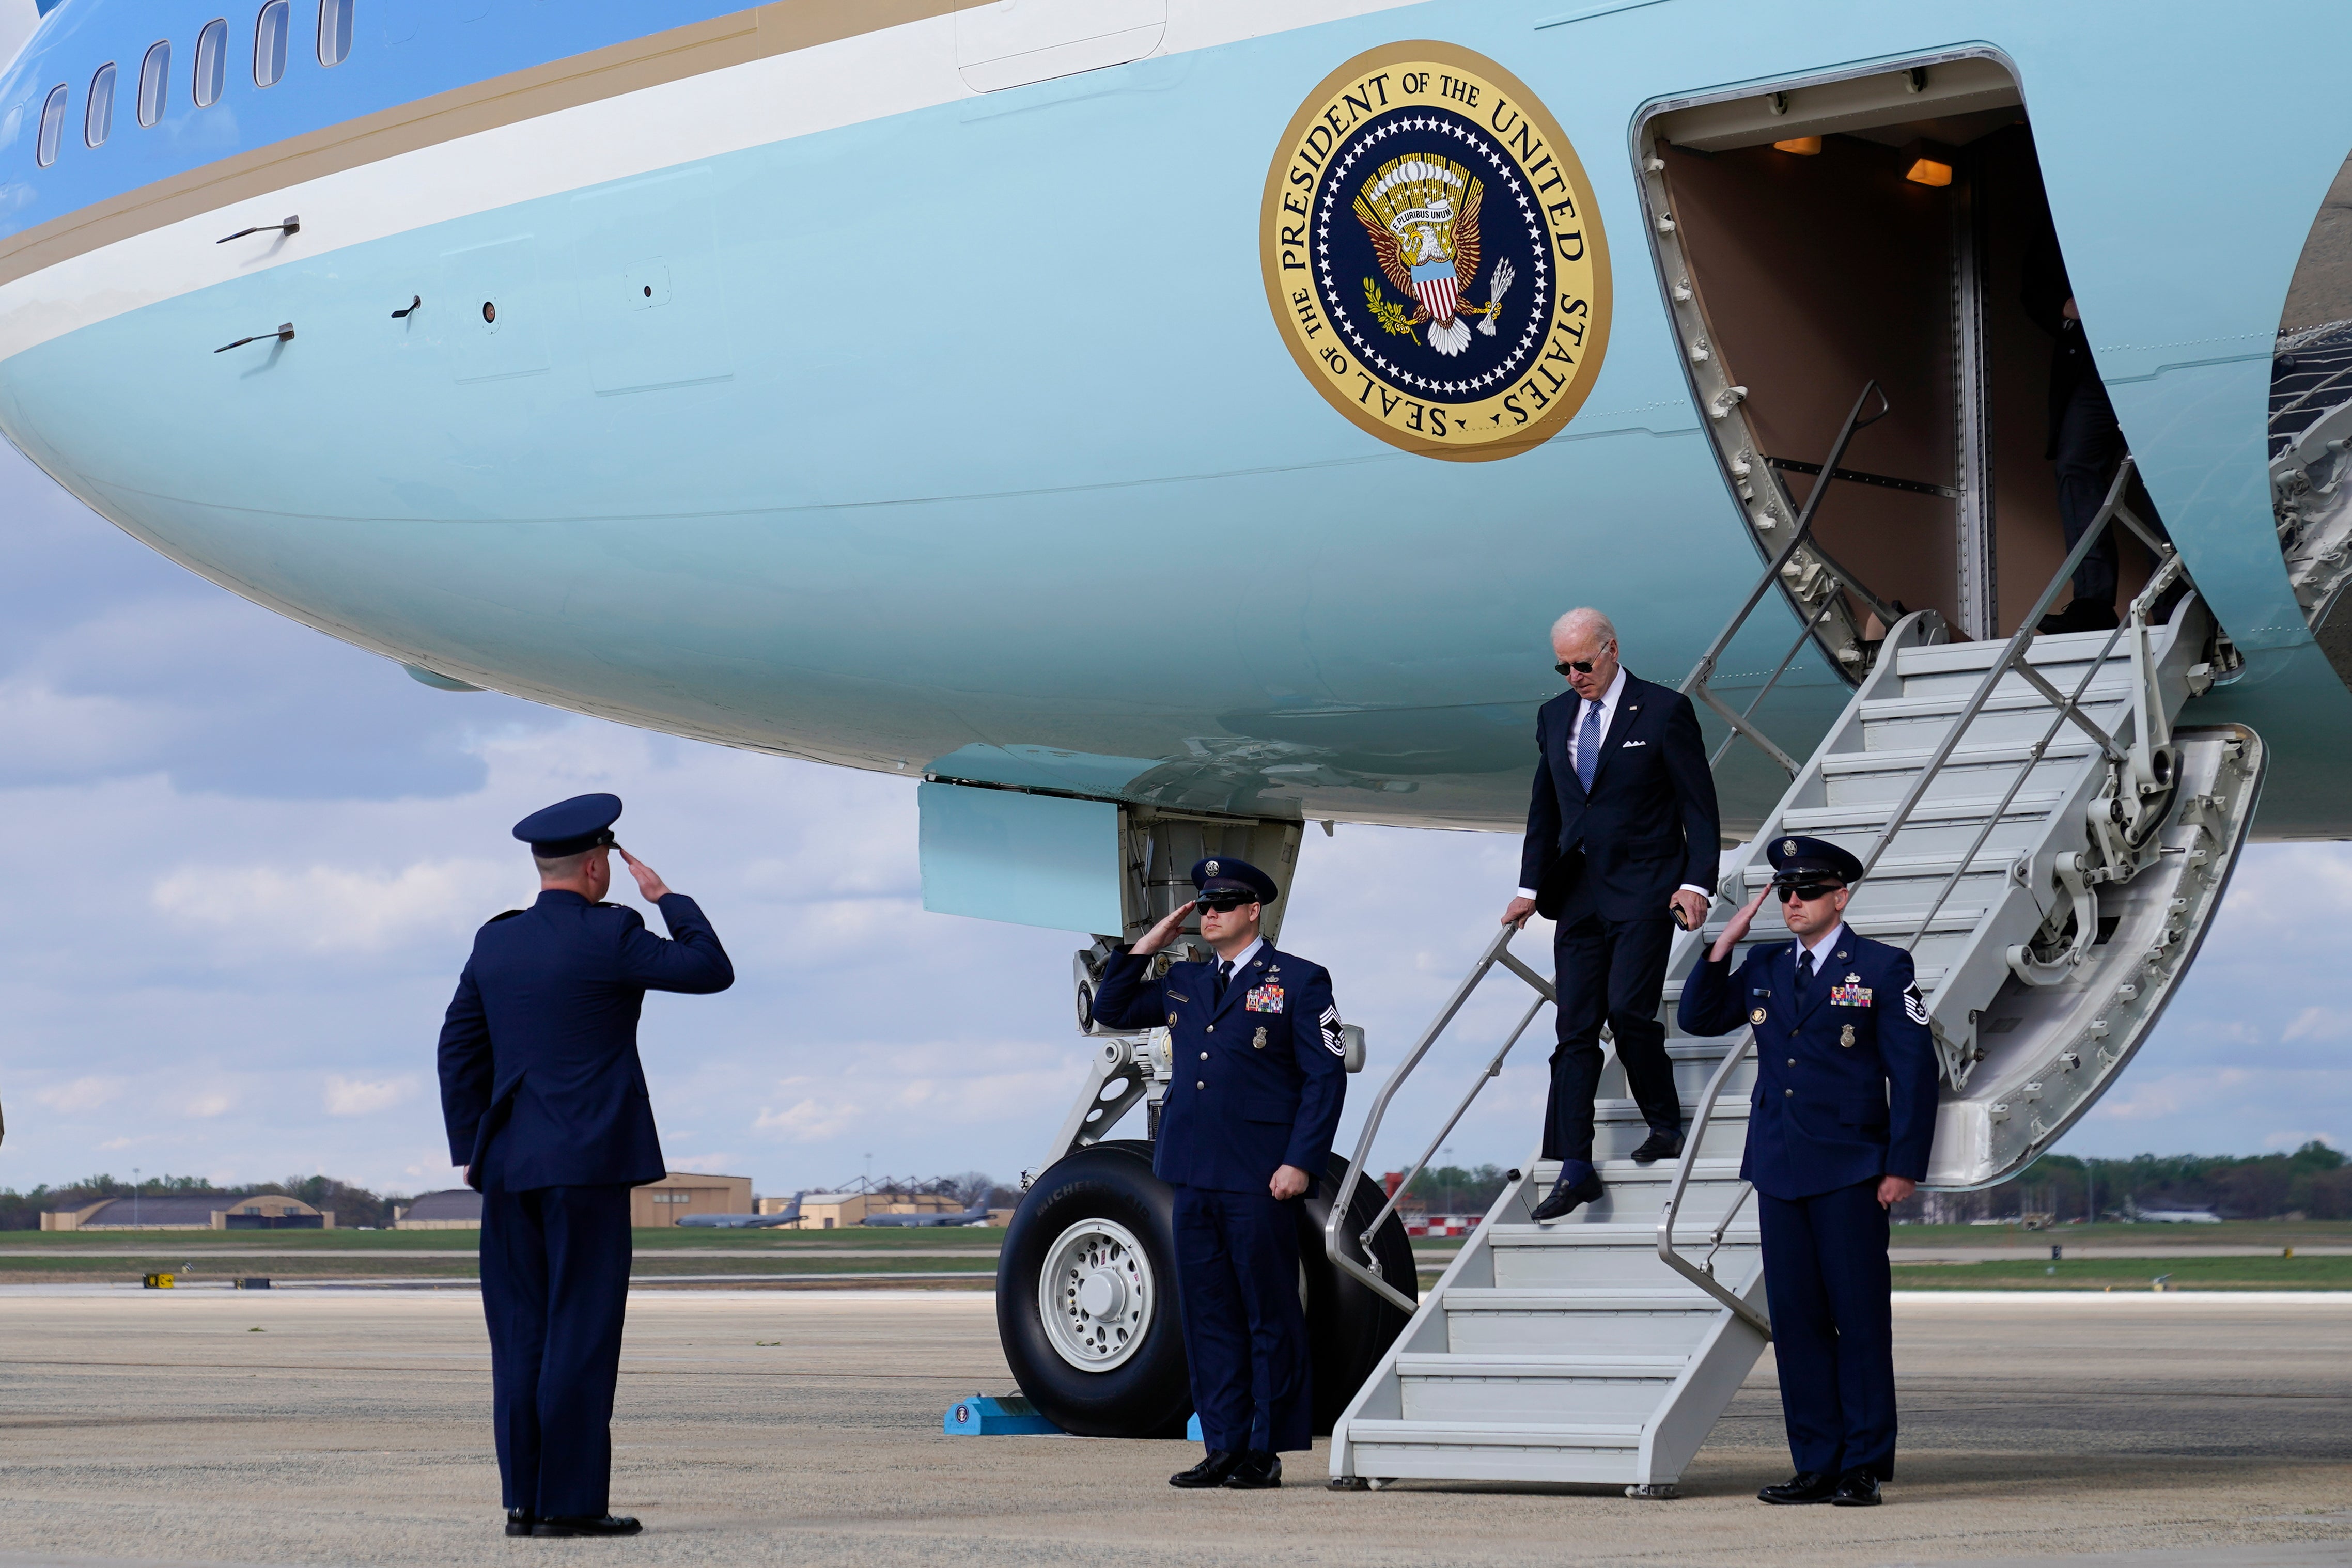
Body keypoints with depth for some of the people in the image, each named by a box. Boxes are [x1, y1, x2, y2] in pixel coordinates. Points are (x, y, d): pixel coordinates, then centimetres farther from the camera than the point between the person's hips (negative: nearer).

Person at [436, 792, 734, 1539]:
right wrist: (667, 899, 10)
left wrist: (470, 1149, 18)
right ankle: (569, 1502, -5)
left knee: (521, 1332, 7)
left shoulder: (495, 942, 10)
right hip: (588, 1162, -6)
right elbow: (713, 971, -1)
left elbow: (460, 1049, 12)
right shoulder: (610, 934, -8)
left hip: (509, 1166, 6)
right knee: (580, 1331, -4)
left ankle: (525, 1499, 8)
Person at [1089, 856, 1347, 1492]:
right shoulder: (1184, 983, 17)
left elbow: (1326, 1077, -5)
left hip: (1259, 1180, -6)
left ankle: (1267, 1452, 3)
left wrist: (1300, 1163, -13)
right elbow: (1112, 1009, 26)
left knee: (1270, 1318, -1)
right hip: (1194, 1177, 6)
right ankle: (1225, 1448, 12)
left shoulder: (1299, 982, 0)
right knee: (1209, 1317, 7)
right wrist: (1147, 945, 14)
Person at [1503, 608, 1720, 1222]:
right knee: (1575, 1027, 1)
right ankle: (1575, 1168, 1)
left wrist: (1696, 883, -12)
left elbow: (1699, 804, -4)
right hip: (1578, 891, 5)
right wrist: (1531, 886, 12)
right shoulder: (1554, 716, 12)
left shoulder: (1665, 710, -5)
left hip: (1644, 892, -5)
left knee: (1628, 1009, -16)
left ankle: (1665, 1126, 7)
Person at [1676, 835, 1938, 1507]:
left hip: (1849, 1173, -5)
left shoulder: (1883, 968, -2)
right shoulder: (1764, 967, 13)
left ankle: (1865, 1467, 4)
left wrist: (1904, 1166, -10)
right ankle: (1817, 1465, 11)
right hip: (1779, 1171, 5)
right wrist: (1724, 945, 2)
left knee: (1860, 1317, -1)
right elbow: (1697, 1018, 15)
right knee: (1796, 1319, 5)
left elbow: (1914, 1070, -4)